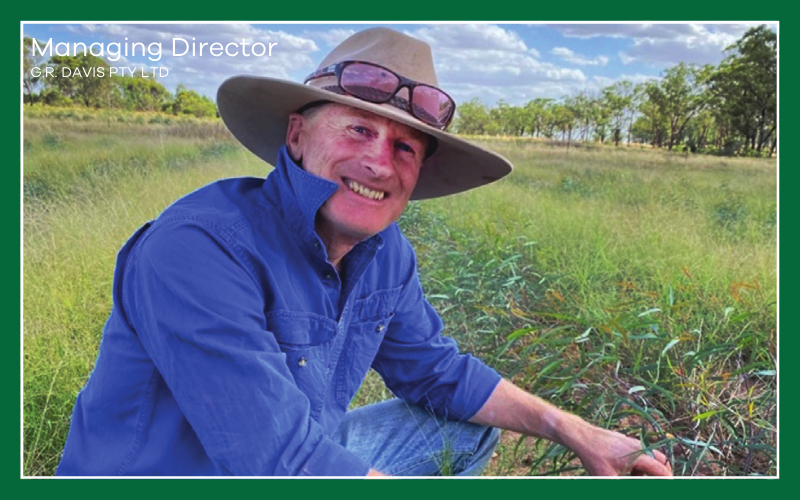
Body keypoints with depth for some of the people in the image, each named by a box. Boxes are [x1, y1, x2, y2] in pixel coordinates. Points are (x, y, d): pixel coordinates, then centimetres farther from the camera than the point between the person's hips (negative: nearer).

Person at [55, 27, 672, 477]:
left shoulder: (385, 251, -7)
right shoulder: (200, 249, -31)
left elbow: (438, 370, 5)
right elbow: (284, 460, -34)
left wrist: (578, 433, -1)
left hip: (298, 458, 7)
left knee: (466, 425, 10)